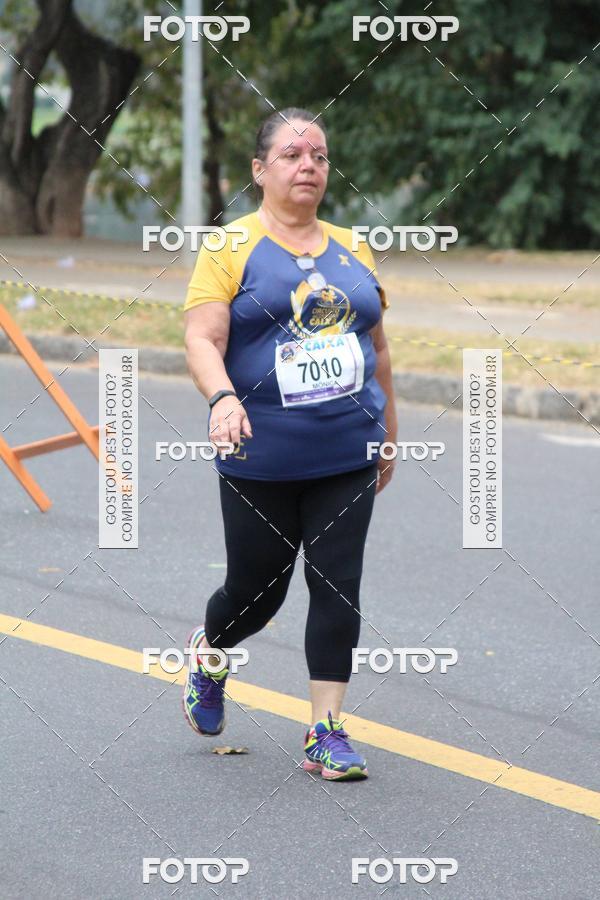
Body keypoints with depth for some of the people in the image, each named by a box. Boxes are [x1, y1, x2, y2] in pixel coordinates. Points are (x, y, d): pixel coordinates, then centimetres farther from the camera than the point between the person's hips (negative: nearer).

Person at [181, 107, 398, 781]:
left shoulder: (351, 250, 11)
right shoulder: (231, 247, -3)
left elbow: (375, 350, 18)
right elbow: (202, 339, -13)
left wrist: (388, 435, 19)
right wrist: (223, 397, -31)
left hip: (347, 456, 3)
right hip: (262, 462, -3)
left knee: (337, 586, -3)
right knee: (257, 591, 8)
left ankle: (325, 732, 4)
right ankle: (208, 655, 41)